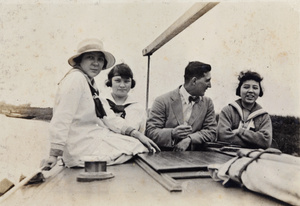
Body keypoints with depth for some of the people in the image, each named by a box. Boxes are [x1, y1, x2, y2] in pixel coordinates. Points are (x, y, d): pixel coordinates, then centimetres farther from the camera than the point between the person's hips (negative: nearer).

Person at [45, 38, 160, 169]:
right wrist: (54, 154, -25)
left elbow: (108, 117, 8)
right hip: (81, 147, -9)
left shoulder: (90, 83, 14)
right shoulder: (76, 78, -13)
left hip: (95, 138, 9)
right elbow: (62, 118, -20)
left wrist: (137, 134, -1)